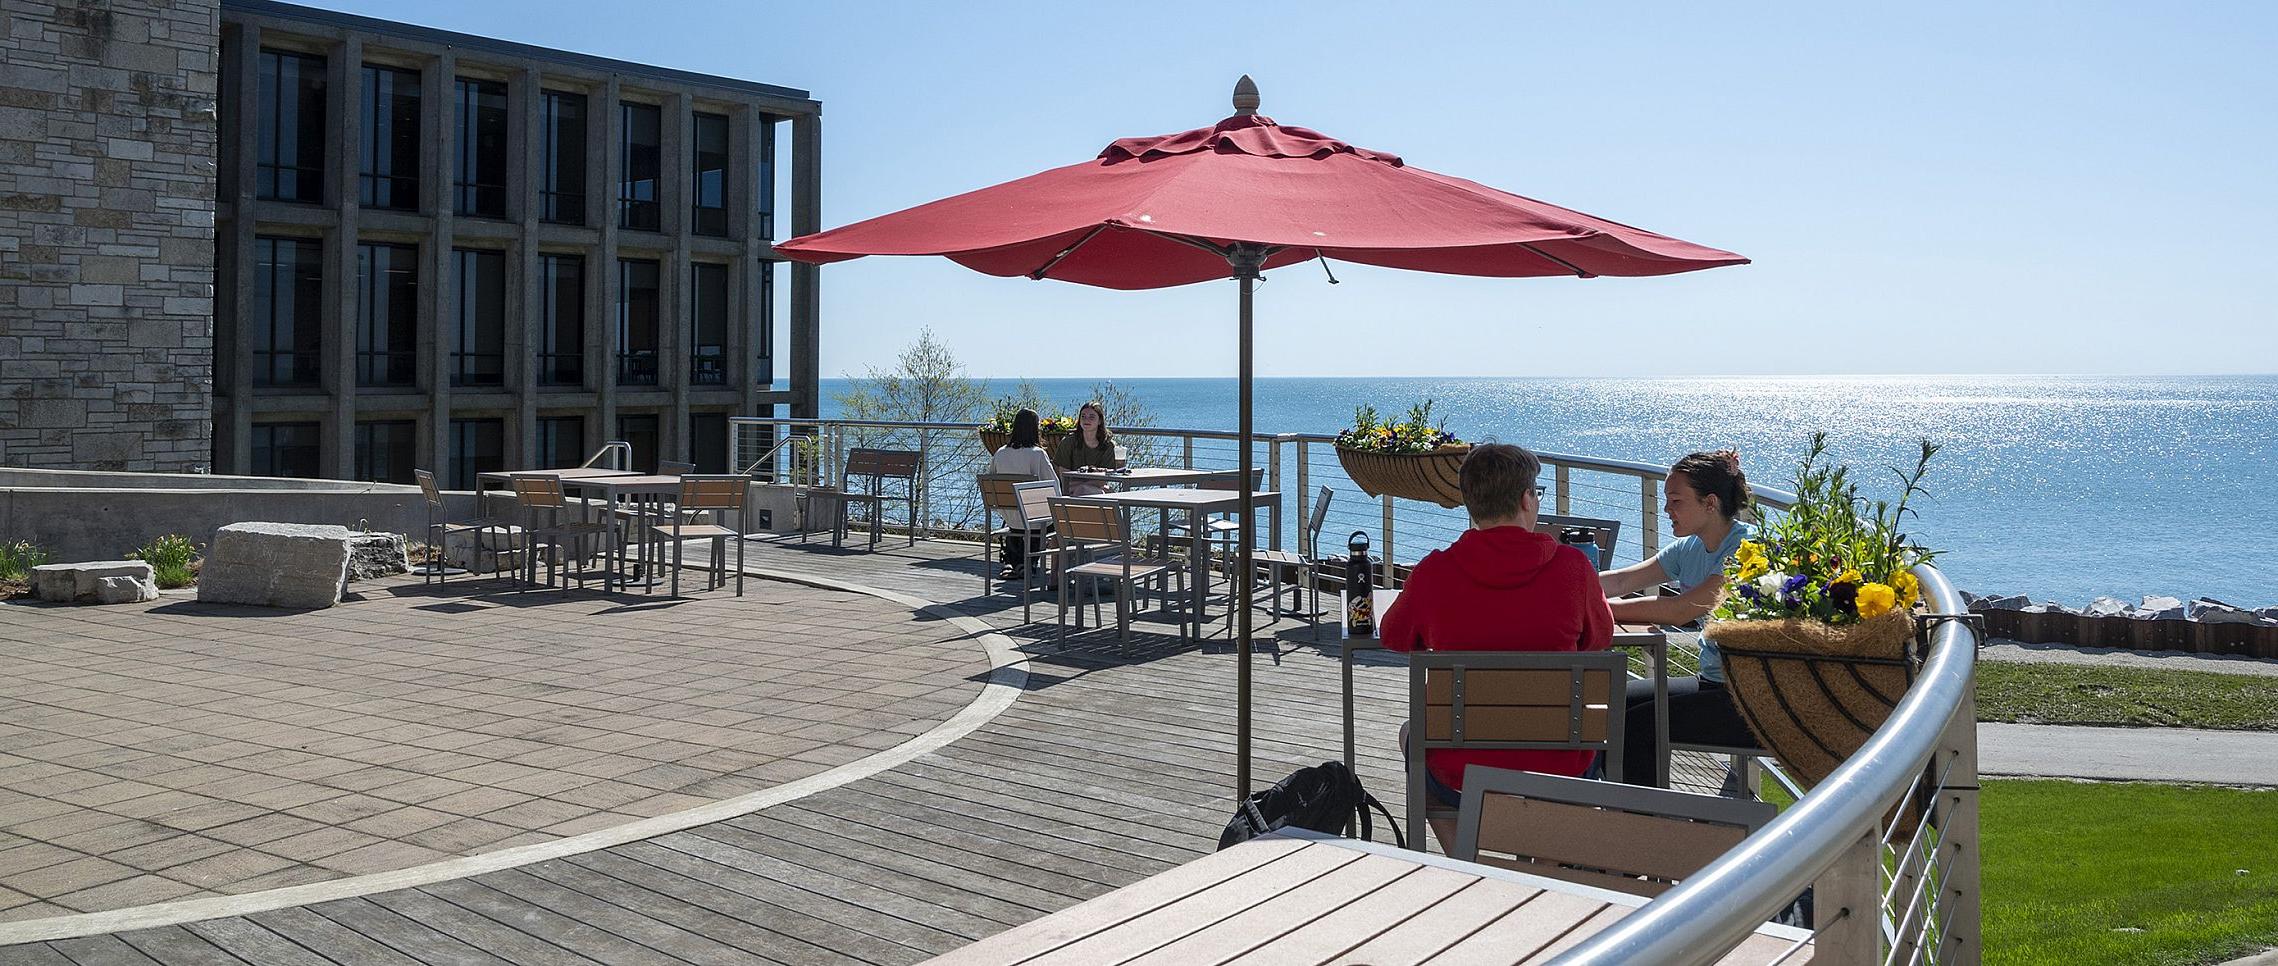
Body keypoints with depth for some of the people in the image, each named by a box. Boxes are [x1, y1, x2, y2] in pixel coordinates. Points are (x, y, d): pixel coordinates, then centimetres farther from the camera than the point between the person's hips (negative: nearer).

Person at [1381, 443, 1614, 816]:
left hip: (1459, 781, -1)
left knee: (1411, 731, 33)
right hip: (1558, 774, 1)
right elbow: (1599, 639, 10)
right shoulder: (1573, 566, -10)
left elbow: (1394, 637, 9)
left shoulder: (1433, 572, -11)